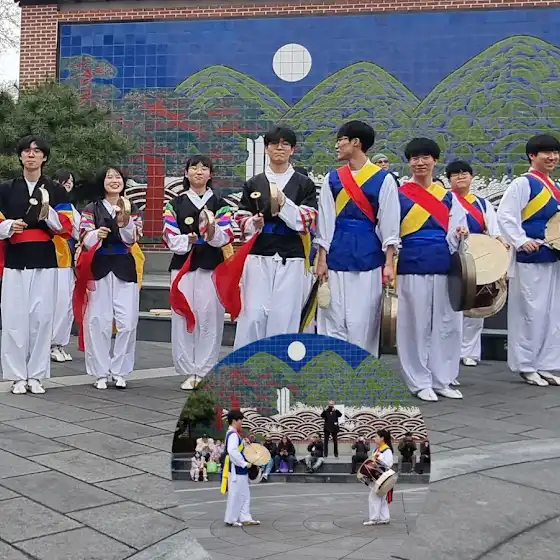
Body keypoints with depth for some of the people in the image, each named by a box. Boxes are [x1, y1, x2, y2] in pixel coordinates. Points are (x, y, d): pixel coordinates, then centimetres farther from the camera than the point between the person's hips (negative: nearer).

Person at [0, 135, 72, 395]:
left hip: (45, 263, 0)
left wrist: (48, 214, -15)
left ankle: (36, 375, 9)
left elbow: (67, 229, 2)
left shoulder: (56, 191, 8)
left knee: (41, 317, -1)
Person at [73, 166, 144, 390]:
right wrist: (96, 234, -25)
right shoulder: (91, 209, 6)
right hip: (99, 269, -1)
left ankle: (119, 371, 9)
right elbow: (84, 239, -3)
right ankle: (100, 373, 8)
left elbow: (133, 238, -4)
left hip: (124, 269, 1)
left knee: (127, 322, -3)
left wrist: (124, 222, -23)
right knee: (98, 321, -3)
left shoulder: (132, 209, 10)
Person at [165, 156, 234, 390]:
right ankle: (189, 372, 8)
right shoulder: (175, 205, 12)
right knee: (183, 317, -1)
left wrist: (212, 232, -23)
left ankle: (205, 371, 7)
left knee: (209, 318, -3)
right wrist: (187, 240, -16)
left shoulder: (220, 204, 9)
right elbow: (169, 237, 3)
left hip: (211, 267, -1)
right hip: (182, 266, 1)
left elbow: (226, 237, -2)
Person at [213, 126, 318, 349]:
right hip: (258, 256, 1)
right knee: (253, 315, -5)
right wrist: (253, 224, -9)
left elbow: (307, 222, -2)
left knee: (284, 316, -1)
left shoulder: (304, 184, 7)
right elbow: (242, 219, 13)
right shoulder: (253, 184, 11)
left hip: (290, 258, -1)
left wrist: (284, 204, -17)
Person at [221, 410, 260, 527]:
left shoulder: (235, 434, 13)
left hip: (240, 470, 10)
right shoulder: (233, 434, -18)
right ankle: (231, 519, 9)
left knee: (245, 495, 14)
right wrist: (244, 463, -23)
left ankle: (245, 518, 20)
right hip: (236, 470, -10)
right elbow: (232, 451, -29)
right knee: (235, 495, -1)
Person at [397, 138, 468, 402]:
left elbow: (455, 231, 13)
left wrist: (460, 233, -11)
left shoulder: (448, 197, 13)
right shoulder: (399, 196, 3)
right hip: (412, 268, -3)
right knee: (416, 326, 0)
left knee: (447, 325, 5)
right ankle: (420, 382, 10)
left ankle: (442, 380, 16)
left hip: (444, 267, 4)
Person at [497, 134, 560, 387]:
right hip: (529, 259, -8)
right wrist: (521, 242, -23)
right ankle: (526, 366, 8)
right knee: (530, 312, -3)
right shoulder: (522, 184, -8)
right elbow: (505, 216, -16)